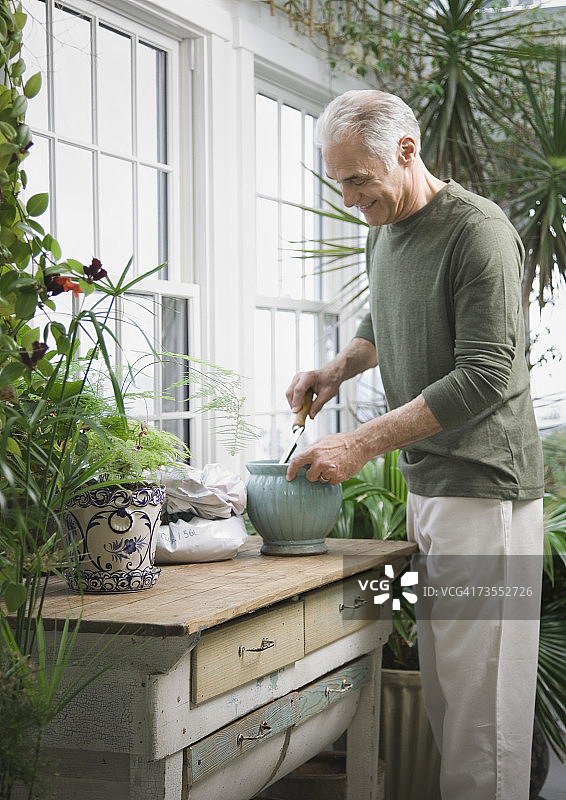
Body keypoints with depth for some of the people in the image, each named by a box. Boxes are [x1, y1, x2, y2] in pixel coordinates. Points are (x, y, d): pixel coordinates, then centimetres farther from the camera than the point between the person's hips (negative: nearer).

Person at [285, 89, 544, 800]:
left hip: (484, 488, -8)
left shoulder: (478, 232, -14)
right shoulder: (383, 229, 13)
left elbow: (485, 375, -20)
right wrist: (338, 368, 11)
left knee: (477, 696, -6)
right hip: (424, 484, 8)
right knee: (439, 693, 10)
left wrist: (360, 445, -21)